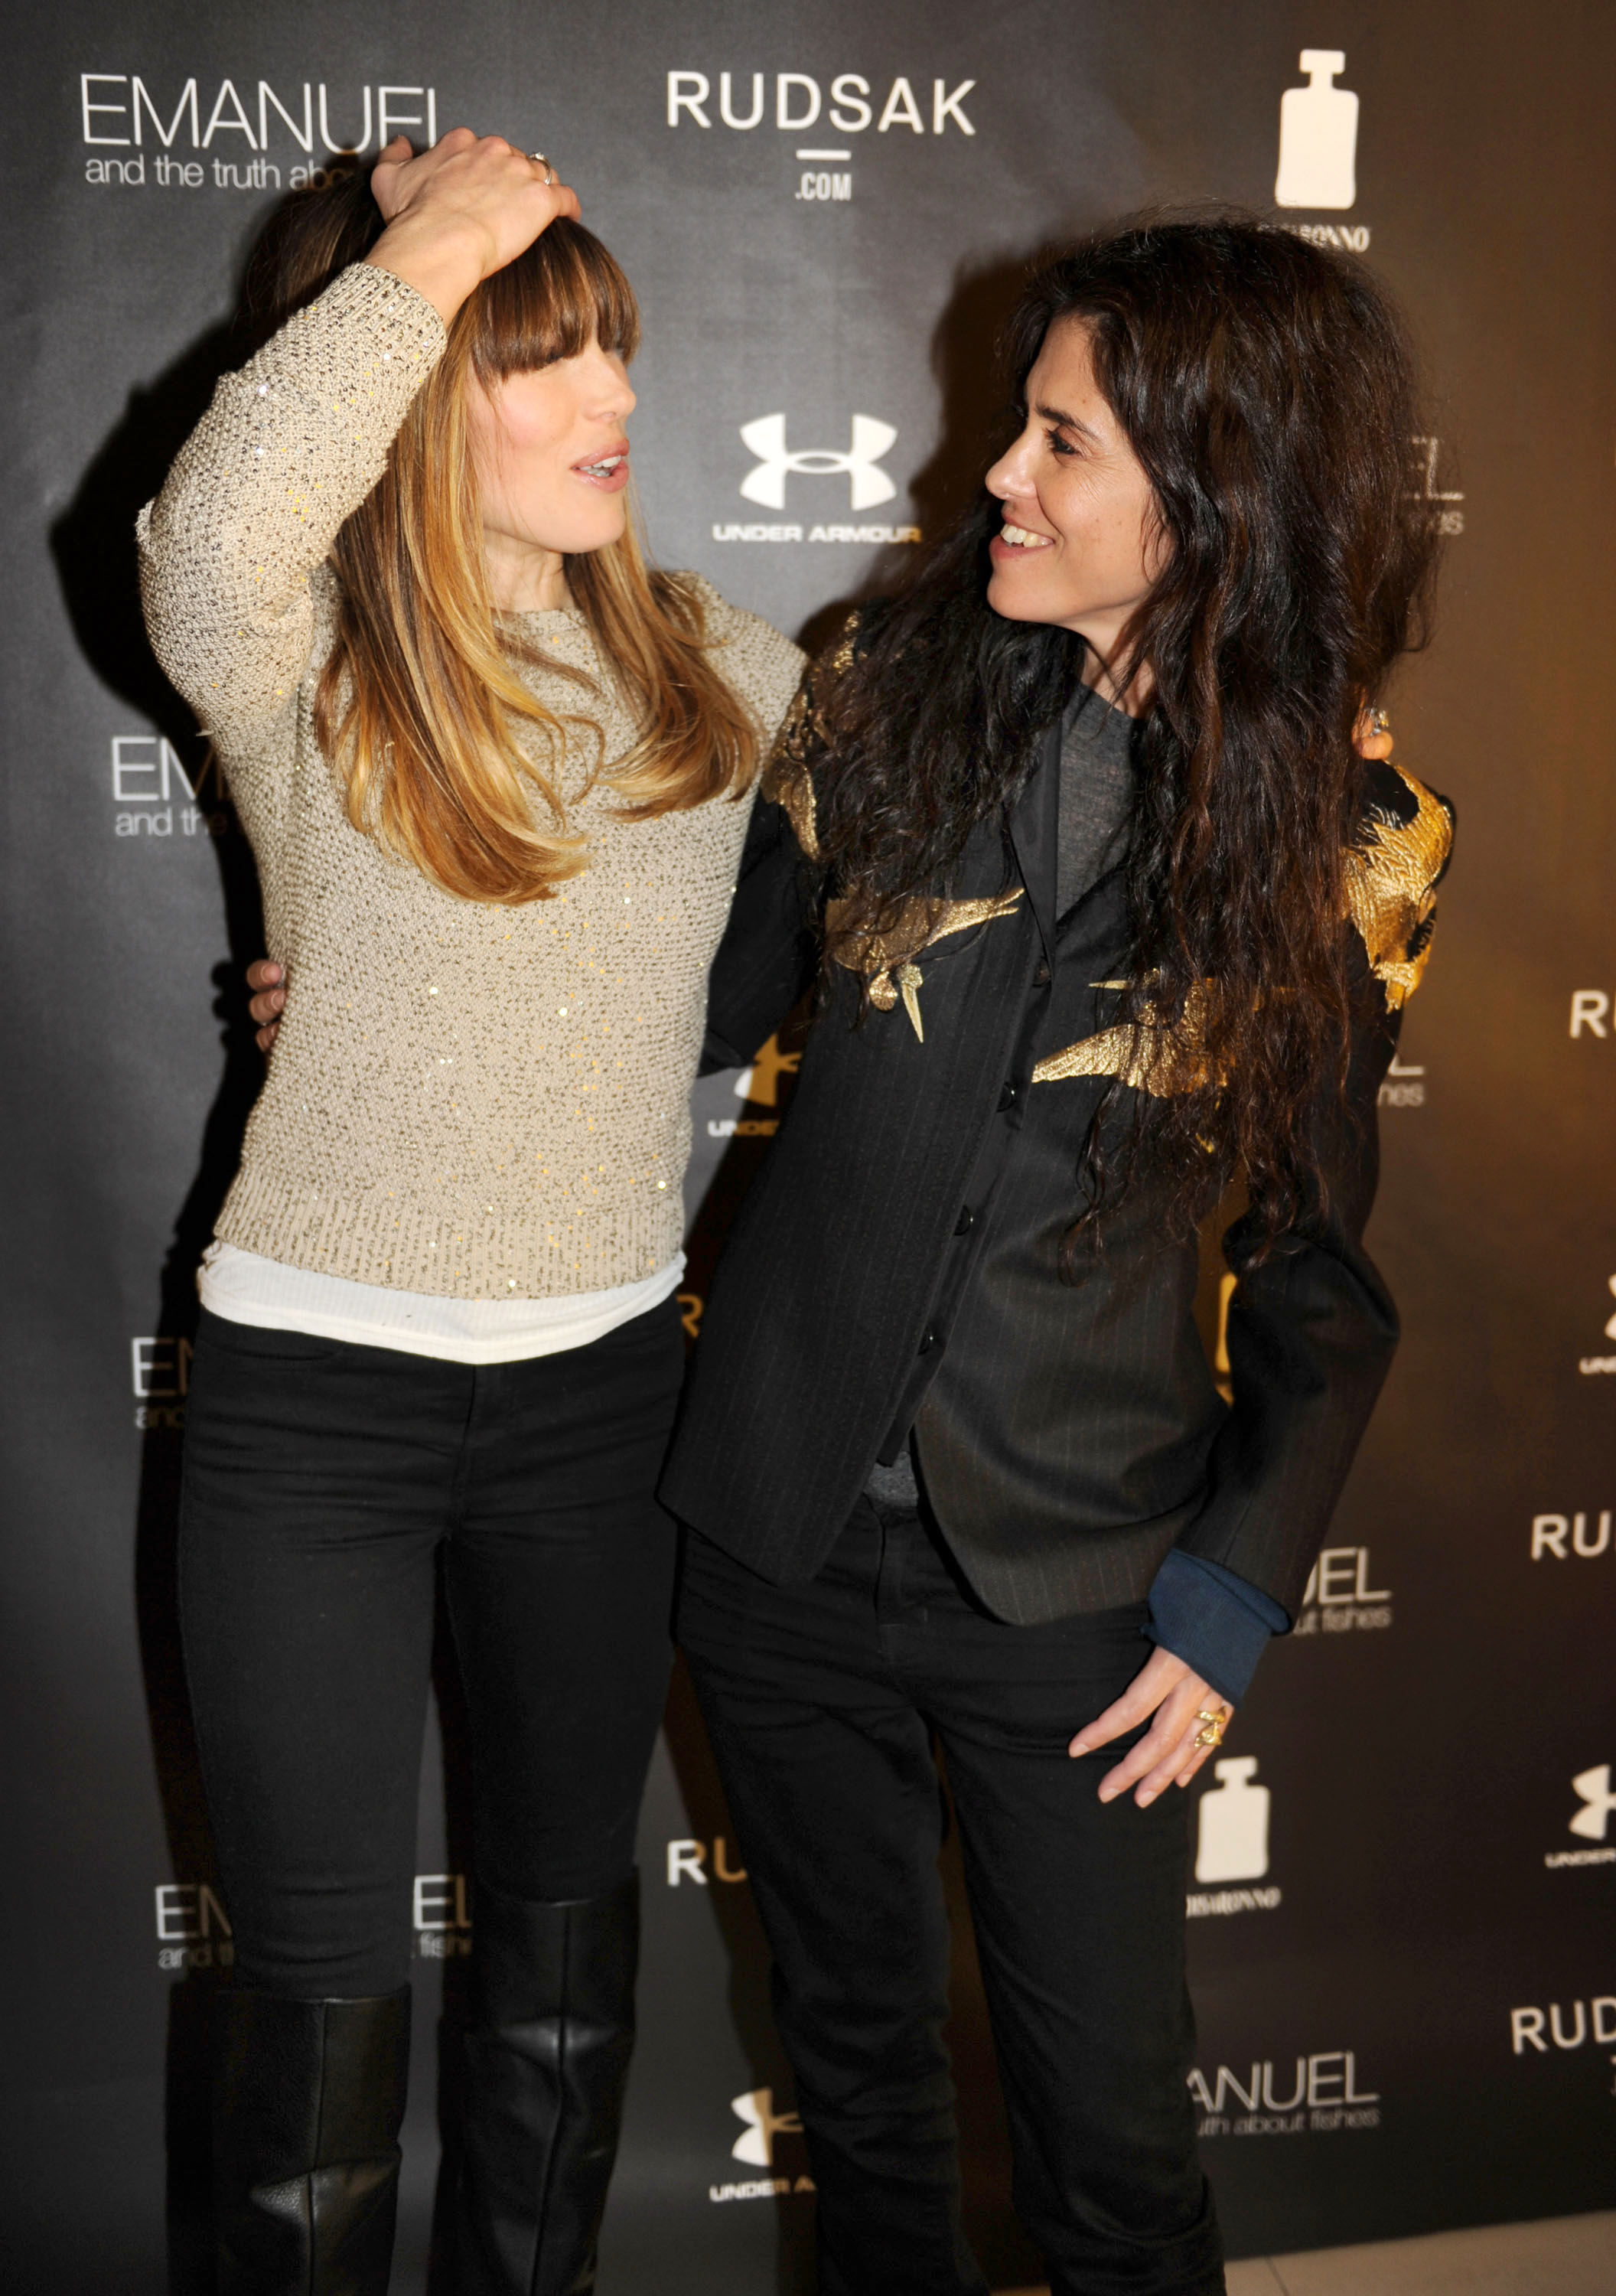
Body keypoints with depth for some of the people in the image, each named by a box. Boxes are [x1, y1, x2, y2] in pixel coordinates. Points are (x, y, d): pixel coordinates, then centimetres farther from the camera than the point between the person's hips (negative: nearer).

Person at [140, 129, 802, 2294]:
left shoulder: (714, 670, 0)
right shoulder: (304, 670, -13)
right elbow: (212, 537, -36)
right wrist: (423, 251, -26)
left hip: (603, 1377, 4)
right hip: (317, 1389, -4)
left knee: (569, 1893, 22)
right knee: (323, 1972, 6)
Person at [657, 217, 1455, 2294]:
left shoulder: (1344, 843, -7)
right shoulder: (891, 690, -4)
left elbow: (1323, 1262, 0)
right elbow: (713, 997, 7)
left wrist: (1234, 1597, -6)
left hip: (1071, 1585, -2)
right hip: (786, 1530, 2)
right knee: (853, 2047, 19)